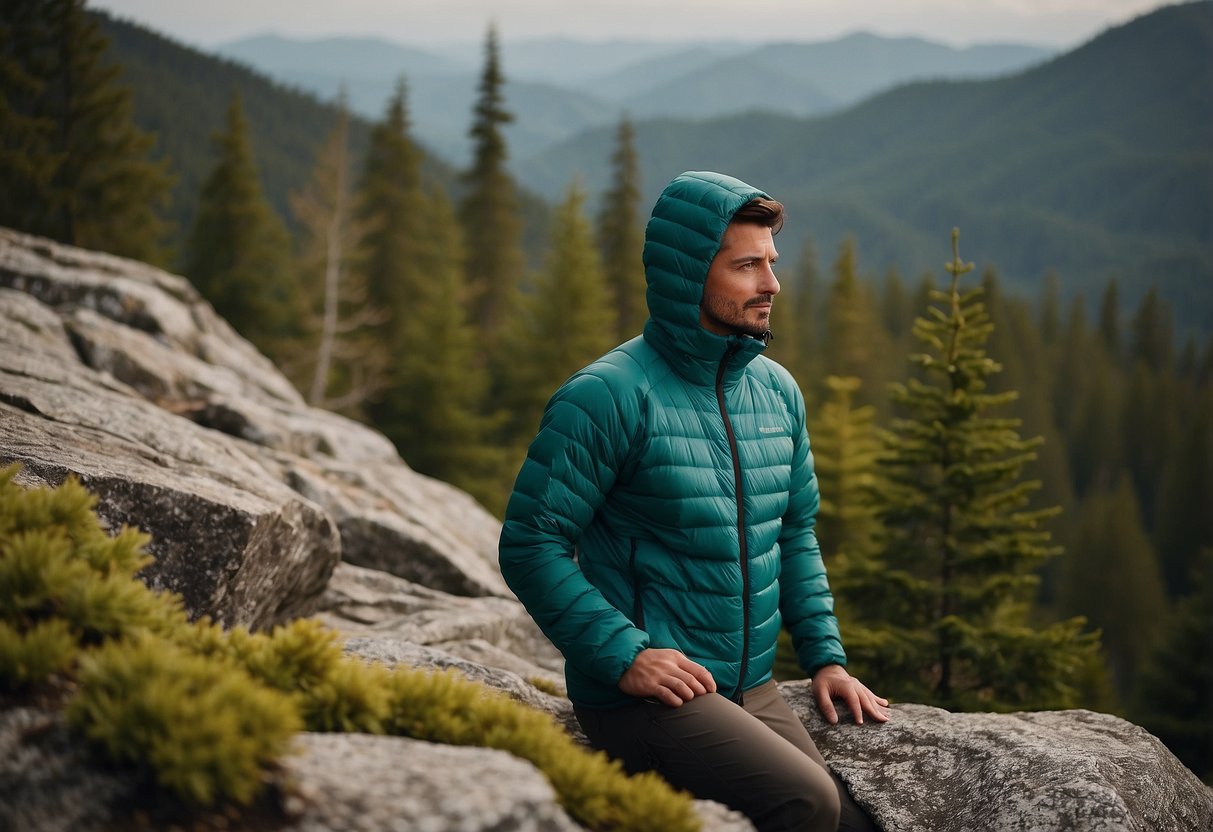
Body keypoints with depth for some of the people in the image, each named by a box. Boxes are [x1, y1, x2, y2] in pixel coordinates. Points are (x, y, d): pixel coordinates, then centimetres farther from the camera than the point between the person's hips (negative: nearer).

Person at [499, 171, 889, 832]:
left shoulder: (778, 392, 10)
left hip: (753, 690, 8)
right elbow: (530, 544, -14)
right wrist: (623, 654, -21)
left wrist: (824, 656, 9)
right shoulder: (608, 396, -13)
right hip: (641, 695, -7)